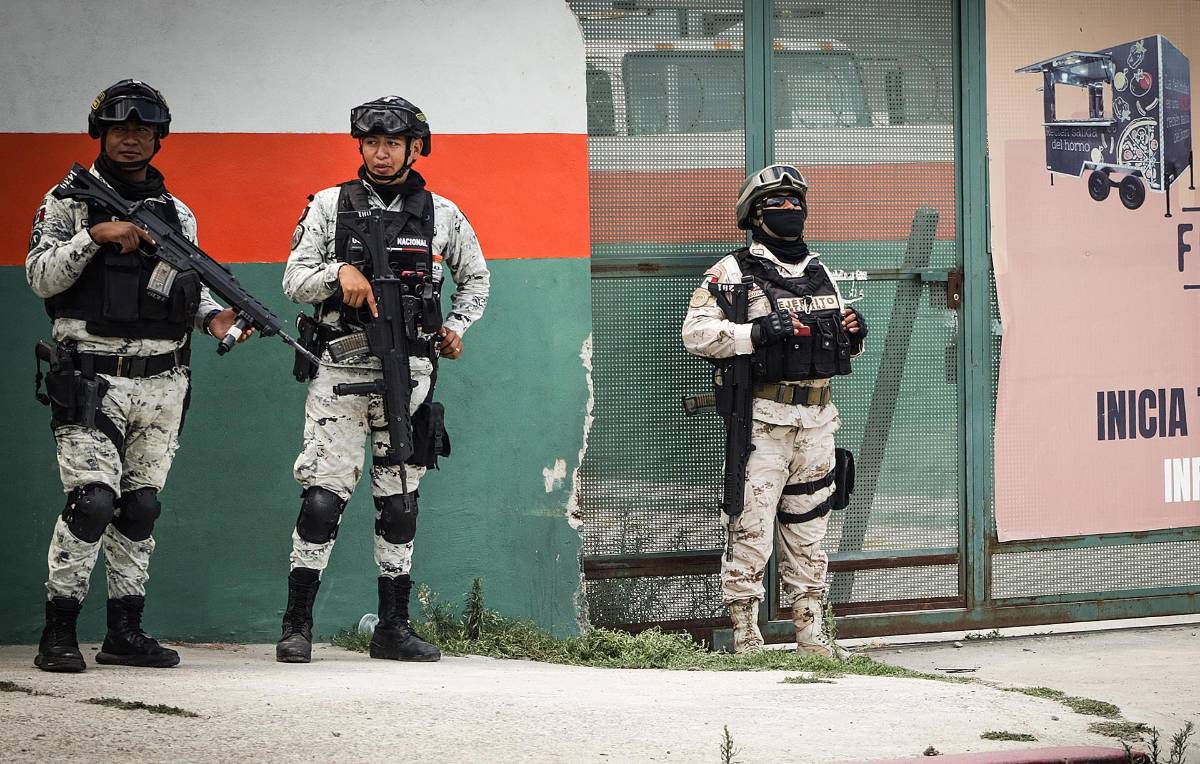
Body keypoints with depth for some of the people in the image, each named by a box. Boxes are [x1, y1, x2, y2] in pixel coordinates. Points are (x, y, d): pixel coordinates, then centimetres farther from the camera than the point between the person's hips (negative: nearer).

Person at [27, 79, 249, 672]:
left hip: (161, 384, 5)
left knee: (141, 507, 7)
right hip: (92, 378, -5)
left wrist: (214, 317, 0)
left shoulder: (178, 214, 15)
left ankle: (125, 633, 13)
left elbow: (191, 287, 21)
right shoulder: (68, 201, 3)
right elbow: (41, 278, -6)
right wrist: (94, 235, -17)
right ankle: (58, 636, -11)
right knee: (92, 500, -15)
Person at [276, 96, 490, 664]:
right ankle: (296, 626, -5)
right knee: (322, 499, -10)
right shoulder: (330, 206, 4)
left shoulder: (442, 215, 9)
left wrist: (456, 325, 9)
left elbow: (475, 278, 24)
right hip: (341, 371, -2)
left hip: (409, 375, 2)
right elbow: (294, 281, 0)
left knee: (399, 505, 7)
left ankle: (393, 627, 13)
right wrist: (340, 271, -18)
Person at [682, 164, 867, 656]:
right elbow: (696, 333, -12)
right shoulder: (733, 272, -2)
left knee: (808, 531, 11)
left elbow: (840, 345, 29)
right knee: (752, 530, -8)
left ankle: (811, 632, 16)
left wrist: (853, 335, 5)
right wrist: (757, 332, -23)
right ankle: (745, 636, -5)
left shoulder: (821, 275, 19)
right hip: (763, 421, -6)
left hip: (816, 422, 6)